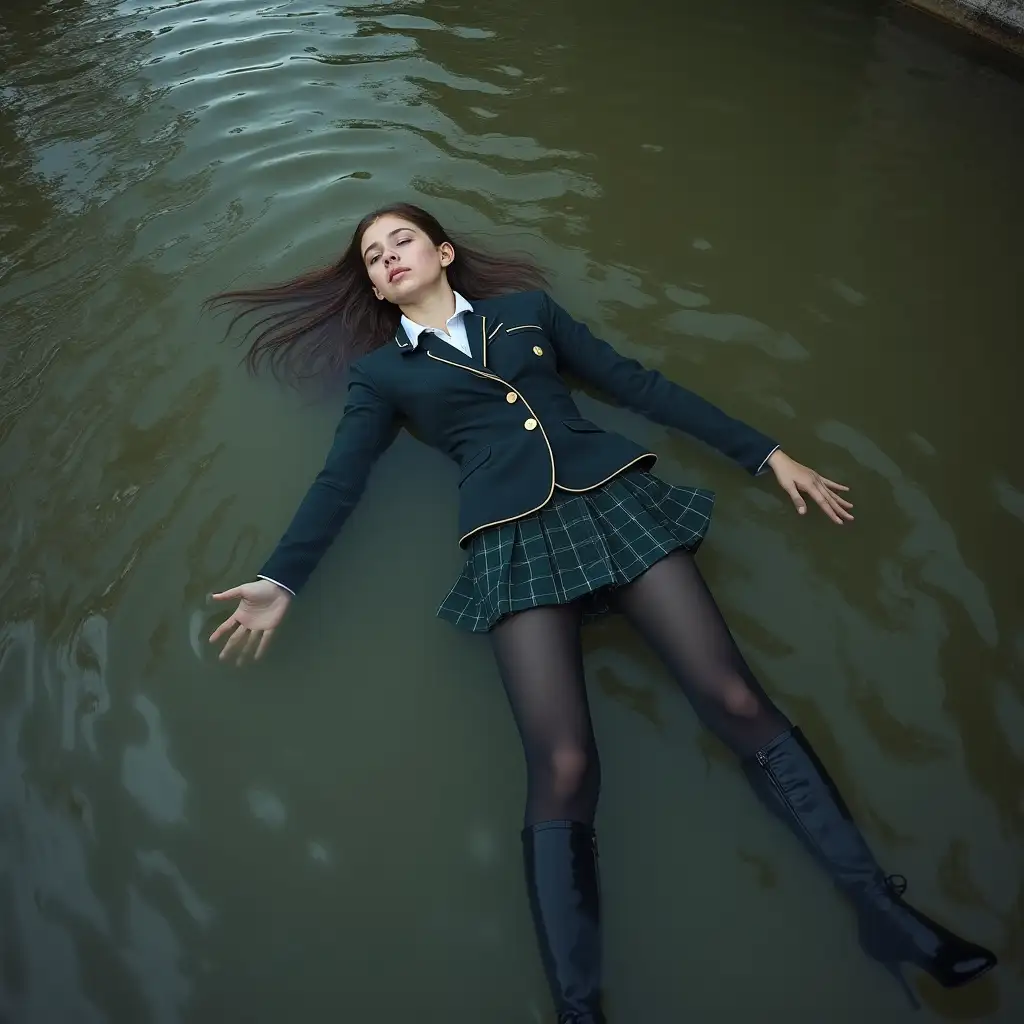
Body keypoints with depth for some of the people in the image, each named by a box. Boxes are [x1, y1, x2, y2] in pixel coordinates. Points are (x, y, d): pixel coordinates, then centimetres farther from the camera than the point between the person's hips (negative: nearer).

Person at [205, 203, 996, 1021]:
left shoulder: (525, 306, 22)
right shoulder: (380, 371, 20)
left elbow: (635, 382, 18)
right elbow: (339, 481, 12)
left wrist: (765, 452, 15)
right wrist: (280, 580, -2)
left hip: (617, 498, 2)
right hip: (515, 542, -1)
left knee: (738, 701, -8)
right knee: (562, 769, -17)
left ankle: (883, 908, 5)